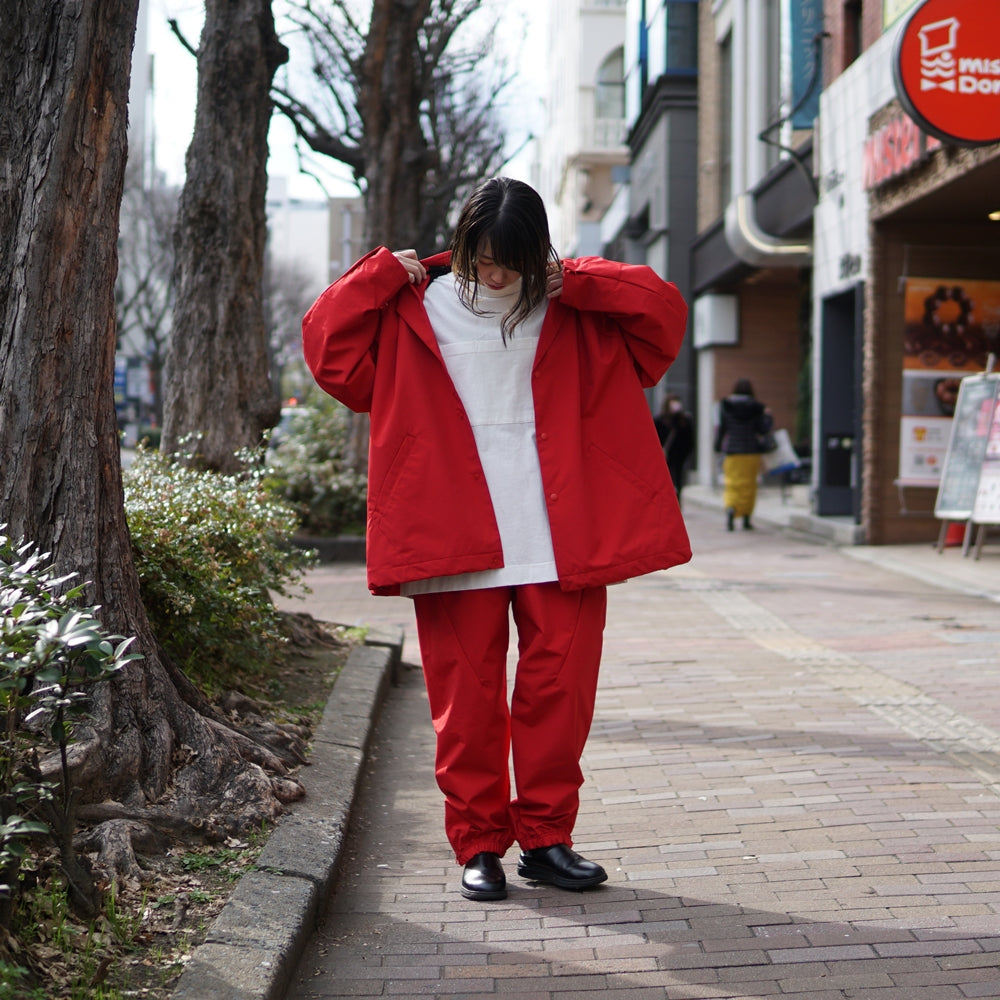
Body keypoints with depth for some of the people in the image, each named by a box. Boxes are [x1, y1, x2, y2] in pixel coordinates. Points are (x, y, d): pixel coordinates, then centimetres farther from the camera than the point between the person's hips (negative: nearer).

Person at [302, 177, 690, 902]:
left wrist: (577, 286, -7)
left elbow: (665, 312, 2)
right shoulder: (418, 308, 5)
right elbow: (328, 345, 3)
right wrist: (383, 274, -2)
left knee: (559, 688, 3)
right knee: (467, 696, 3)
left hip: (560, 538, 1)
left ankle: (546, 838, 17)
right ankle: (479, 845, 15)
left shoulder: (573, 305, 7)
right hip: (455, 541, -1)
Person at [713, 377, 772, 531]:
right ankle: (747, 518, 15)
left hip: (731, 451, 0)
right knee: (749, 484, 11)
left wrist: (718, 447, 7)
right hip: (751, 451, 1)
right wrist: (768, 416, 15)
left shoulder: (725, 405, -3)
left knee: (732, 484, 2)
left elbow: (721, 428, -3)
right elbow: (763, 429, -3)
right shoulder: (755, 407, -3)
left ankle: (730, 508, -26)